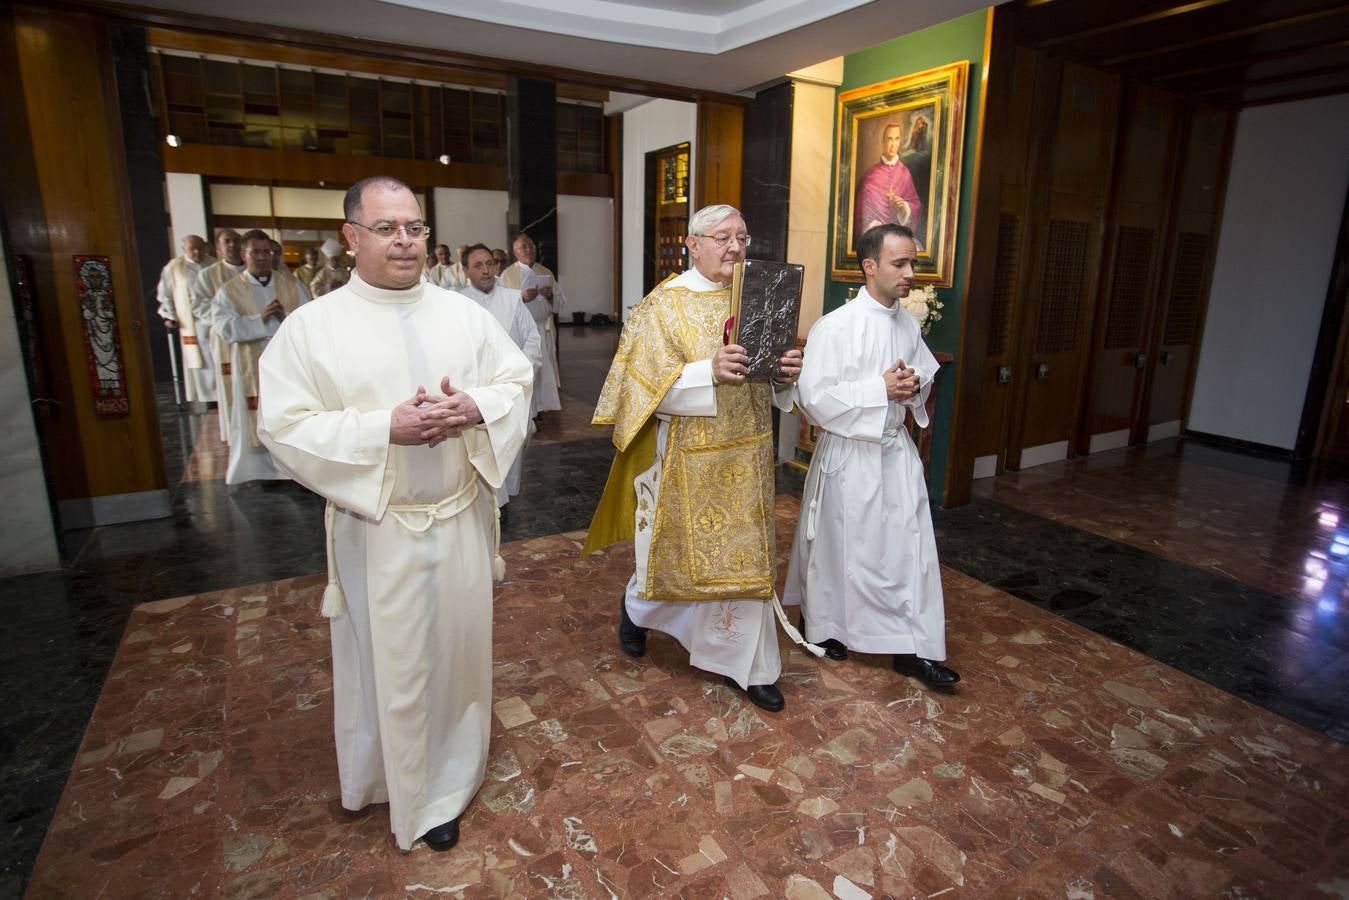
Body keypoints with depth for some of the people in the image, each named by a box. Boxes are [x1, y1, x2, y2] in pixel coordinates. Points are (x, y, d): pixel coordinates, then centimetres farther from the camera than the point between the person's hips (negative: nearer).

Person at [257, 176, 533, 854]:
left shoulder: (463, 313, 3)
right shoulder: (311, 326, -7)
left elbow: (518, 380, 5)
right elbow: (283, 426, -11)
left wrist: (474, 408, -16)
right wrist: (385, 428, -23)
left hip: (462, 517, 4)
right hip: (377, 526, -3)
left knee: (460, 645, 18)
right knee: (390, 661, 11)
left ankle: (453, 769, 43)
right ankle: (412, 792, 34)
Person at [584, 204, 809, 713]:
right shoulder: (664, 304, -8)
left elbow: (767, 376, 14)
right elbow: (647, 383, -15)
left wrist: (785, 372, -9)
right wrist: (708, 372, -28)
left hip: (746, 455, 5)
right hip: (688, 457, -5)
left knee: (744, 555, 10)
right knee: (679, 551, 11)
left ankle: (743, 664, 26)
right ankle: (636, 607, 45)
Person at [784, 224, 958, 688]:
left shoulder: (908, 324, 5)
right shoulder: (835, 327, -17)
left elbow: (927, 373, 19)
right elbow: (813, 396, -21)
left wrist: (914, 384, -6)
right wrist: (881, 389, -21)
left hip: (897, 448, 6)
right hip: (849, 452, -6)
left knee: (909, 543, 6)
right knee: (840, 544, 10)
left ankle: (913, 647, 17)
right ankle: (821, 622, 35)